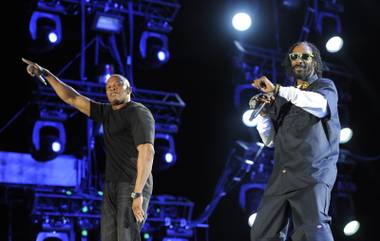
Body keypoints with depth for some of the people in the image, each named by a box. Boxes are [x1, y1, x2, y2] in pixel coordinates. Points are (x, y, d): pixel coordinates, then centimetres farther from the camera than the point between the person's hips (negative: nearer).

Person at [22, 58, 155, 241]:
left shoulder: (139, 112, -10)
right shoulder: (107, 112, 16)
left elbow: (147, 151, -22)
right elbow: (72, 98, 20)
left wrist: (137, 194, -30)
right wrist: (45, 74, 14)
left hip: (134, 186, -8)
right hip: (112, 187, 8)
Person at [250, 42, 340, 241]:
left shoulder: (325, 86, 9)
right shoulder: (283, 98, 24)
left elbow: (320, 105, -17)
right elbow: (270, 140, 21)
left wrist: (277, 89, -20)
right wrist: (264, 112, 3)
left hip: (313, 172, -6)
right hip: (281, 175, 6)